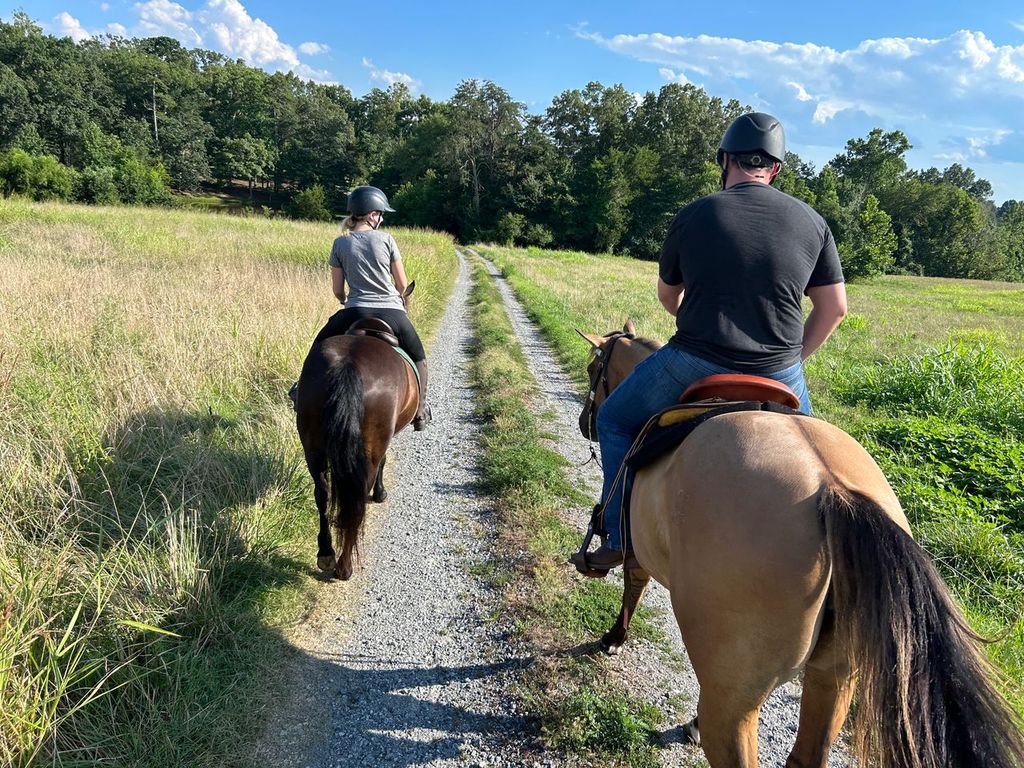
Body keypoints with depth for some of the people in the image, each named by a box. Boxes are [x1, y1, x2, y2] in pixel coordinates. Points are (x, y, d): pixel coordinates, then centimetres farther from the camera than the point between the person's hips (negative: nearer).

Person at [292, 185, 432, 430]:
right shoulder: (386, 239, 1)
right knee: (418, 358, 21)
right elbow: (402, 285, 5)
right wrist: (403, 302, 27)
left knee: (320, 346, 27)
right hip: (392, 313, -1)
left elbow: (338, 291, 6)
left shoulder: (340, 244, 4)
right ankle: (420, 412, 15)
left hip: (355, 312, 1)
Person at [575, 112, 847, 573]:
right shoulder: (812, 222, 4)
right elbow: (834, 308, 6)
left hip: (694, 364, -2)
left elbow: (667, 297, 10)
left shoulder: (692, 217, -3)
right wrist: (792, 356, 17)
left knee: (615, 419, 19)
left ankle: (621, 536, 18)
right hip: (780, 375, 3)